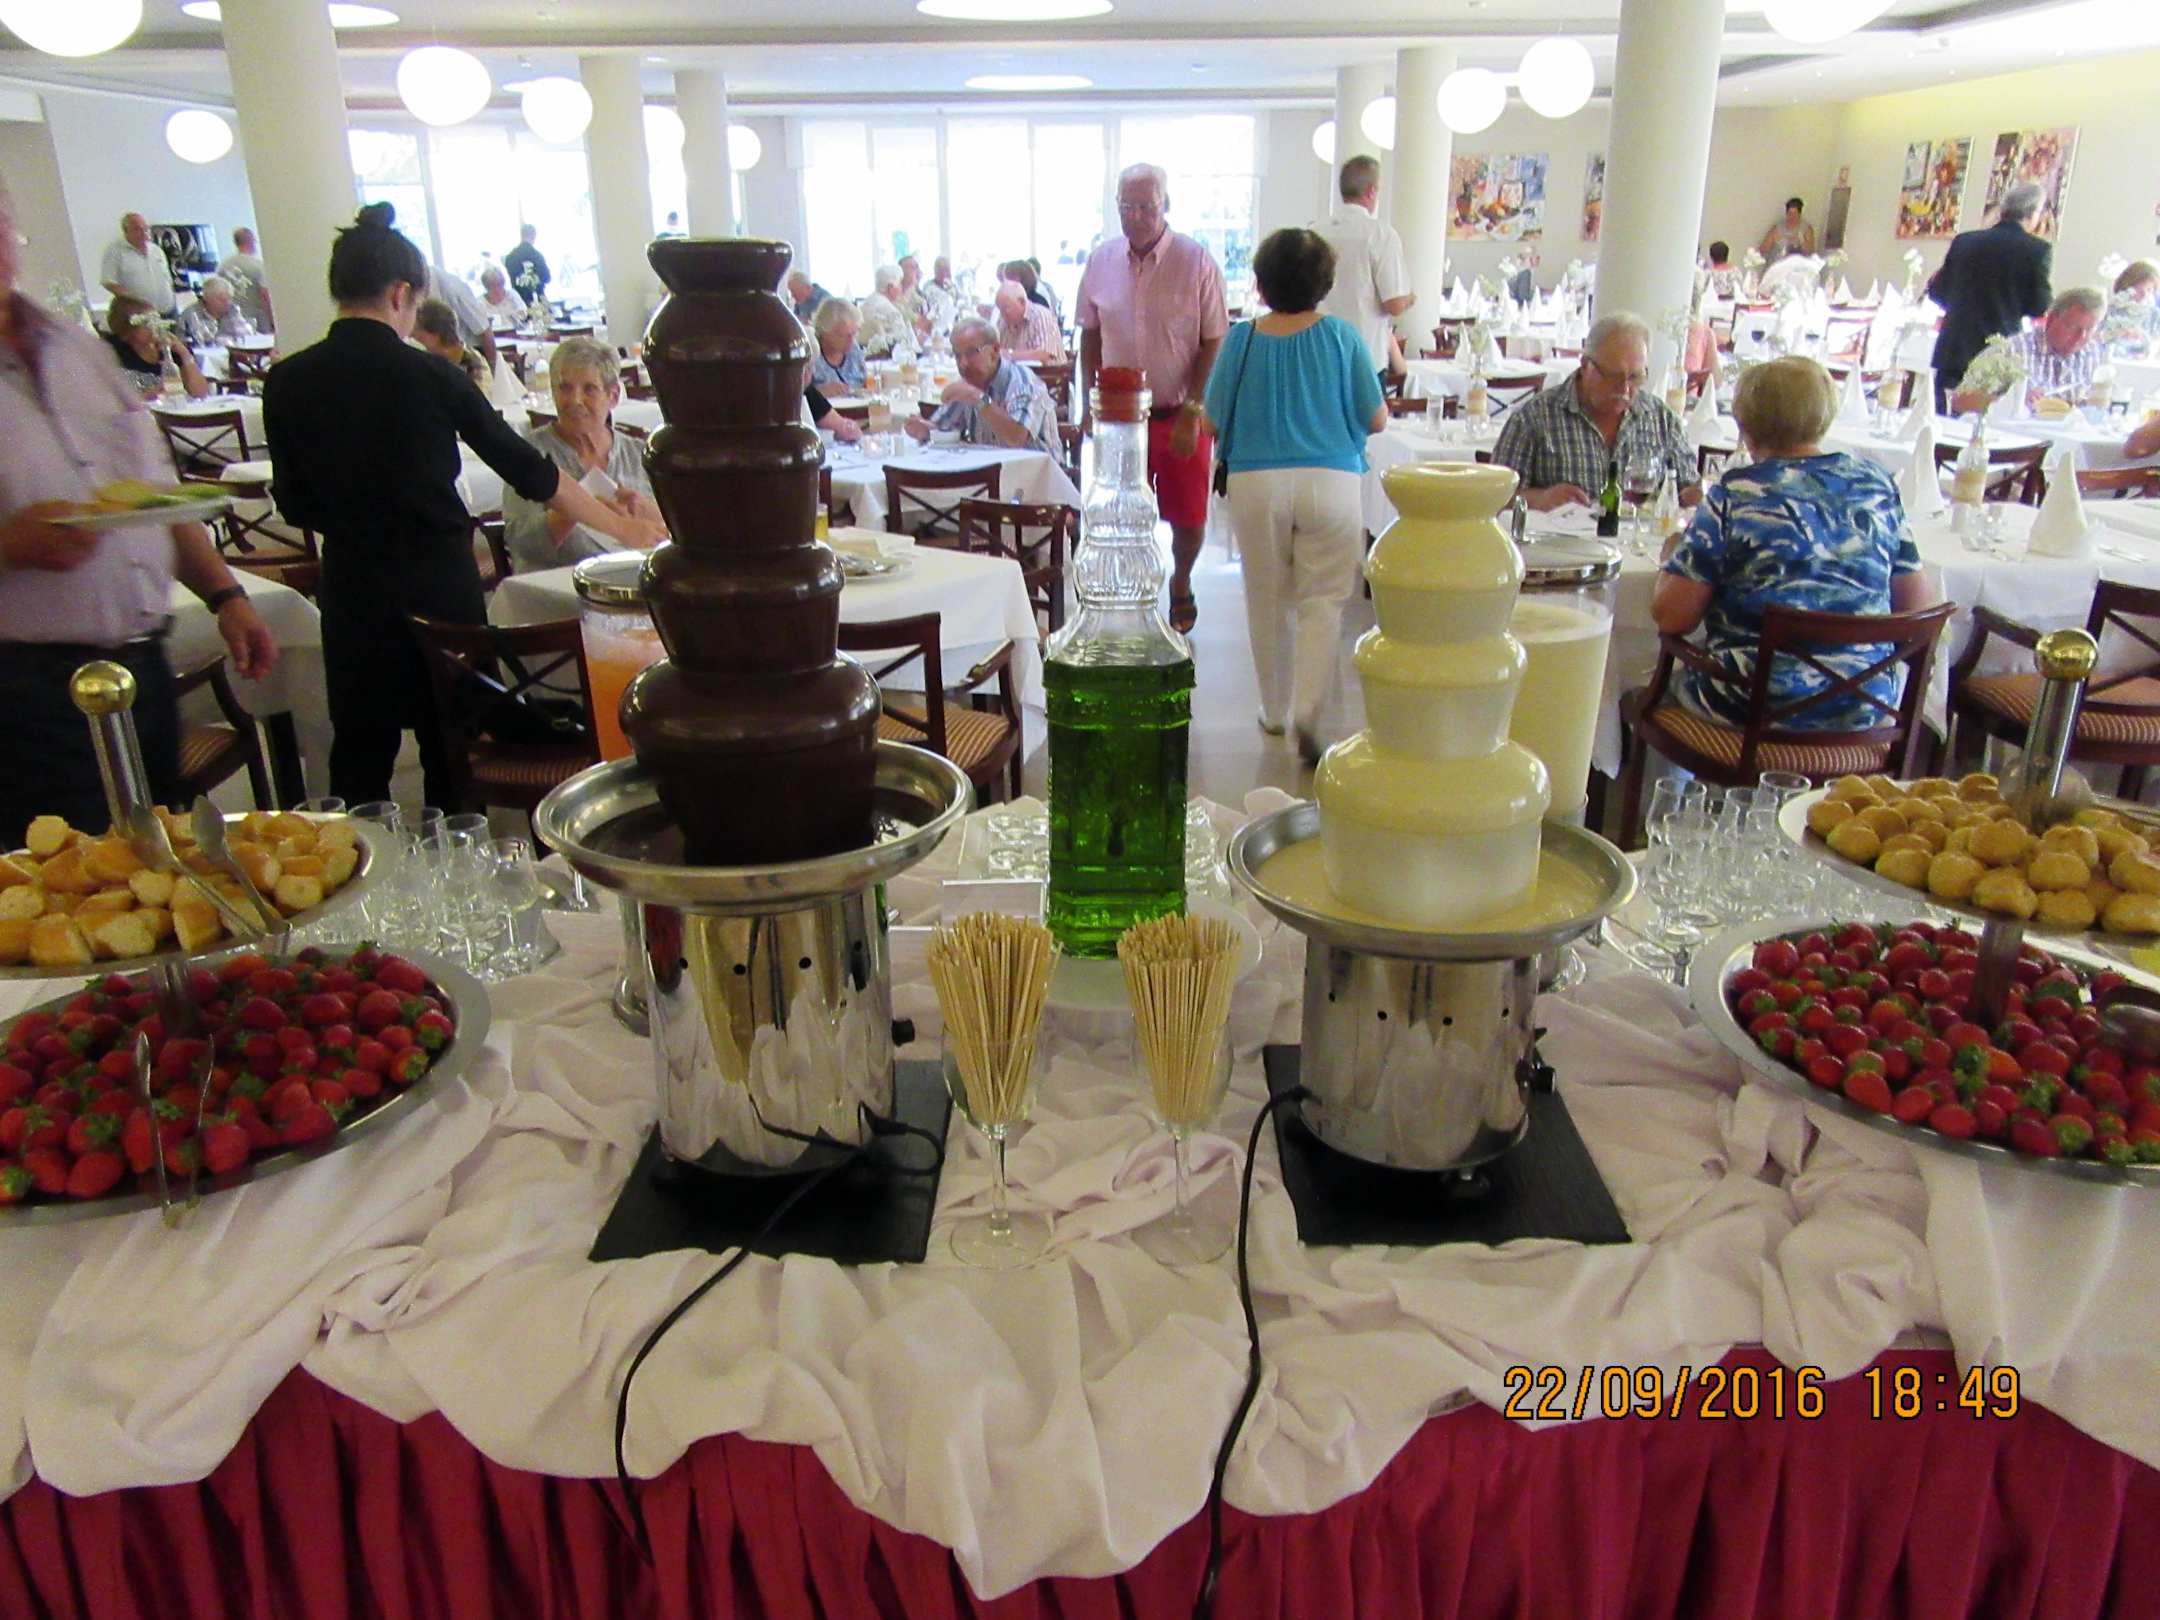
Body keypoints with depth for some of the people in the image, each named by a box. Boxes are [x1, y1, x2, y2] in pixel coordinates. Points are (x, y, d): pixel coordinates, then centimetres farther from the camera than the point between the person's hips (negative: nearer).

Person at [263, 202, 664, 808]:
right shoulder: (430, 374, -10)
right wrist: (619, 526, 5)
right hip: (442, 584, -2)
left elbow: (297, 507, 2)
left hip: (353, 589, 2)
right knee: (450, 748, 12)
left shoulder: (286, 383, -4)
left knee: (360, 754, 12)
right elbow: (526, 469, -4)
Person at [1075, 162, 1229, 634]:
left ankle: (1180, 586, 34)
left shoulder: (1197, 263, -8)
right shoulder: (1101, 260, 2)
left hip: (1180, 414, -2)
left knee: (1188, 515, 8)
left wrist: (1191, 413, -12)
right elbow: (1089, 336, 10)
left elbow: (1214, 344, -7)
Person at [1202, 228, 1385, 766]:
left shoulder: (1241, 339, -1)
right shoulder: (1343, 337, -3)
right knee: (1322, 601, 3)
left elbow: (1214, 422, 4)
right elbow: (1376, 420, 2)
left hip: (1256, 482, 1)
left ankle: (1274, 711, 25)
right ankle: (1307, 711, -13)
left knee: (1267, 601, 14)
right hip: (1331, 480, -1)